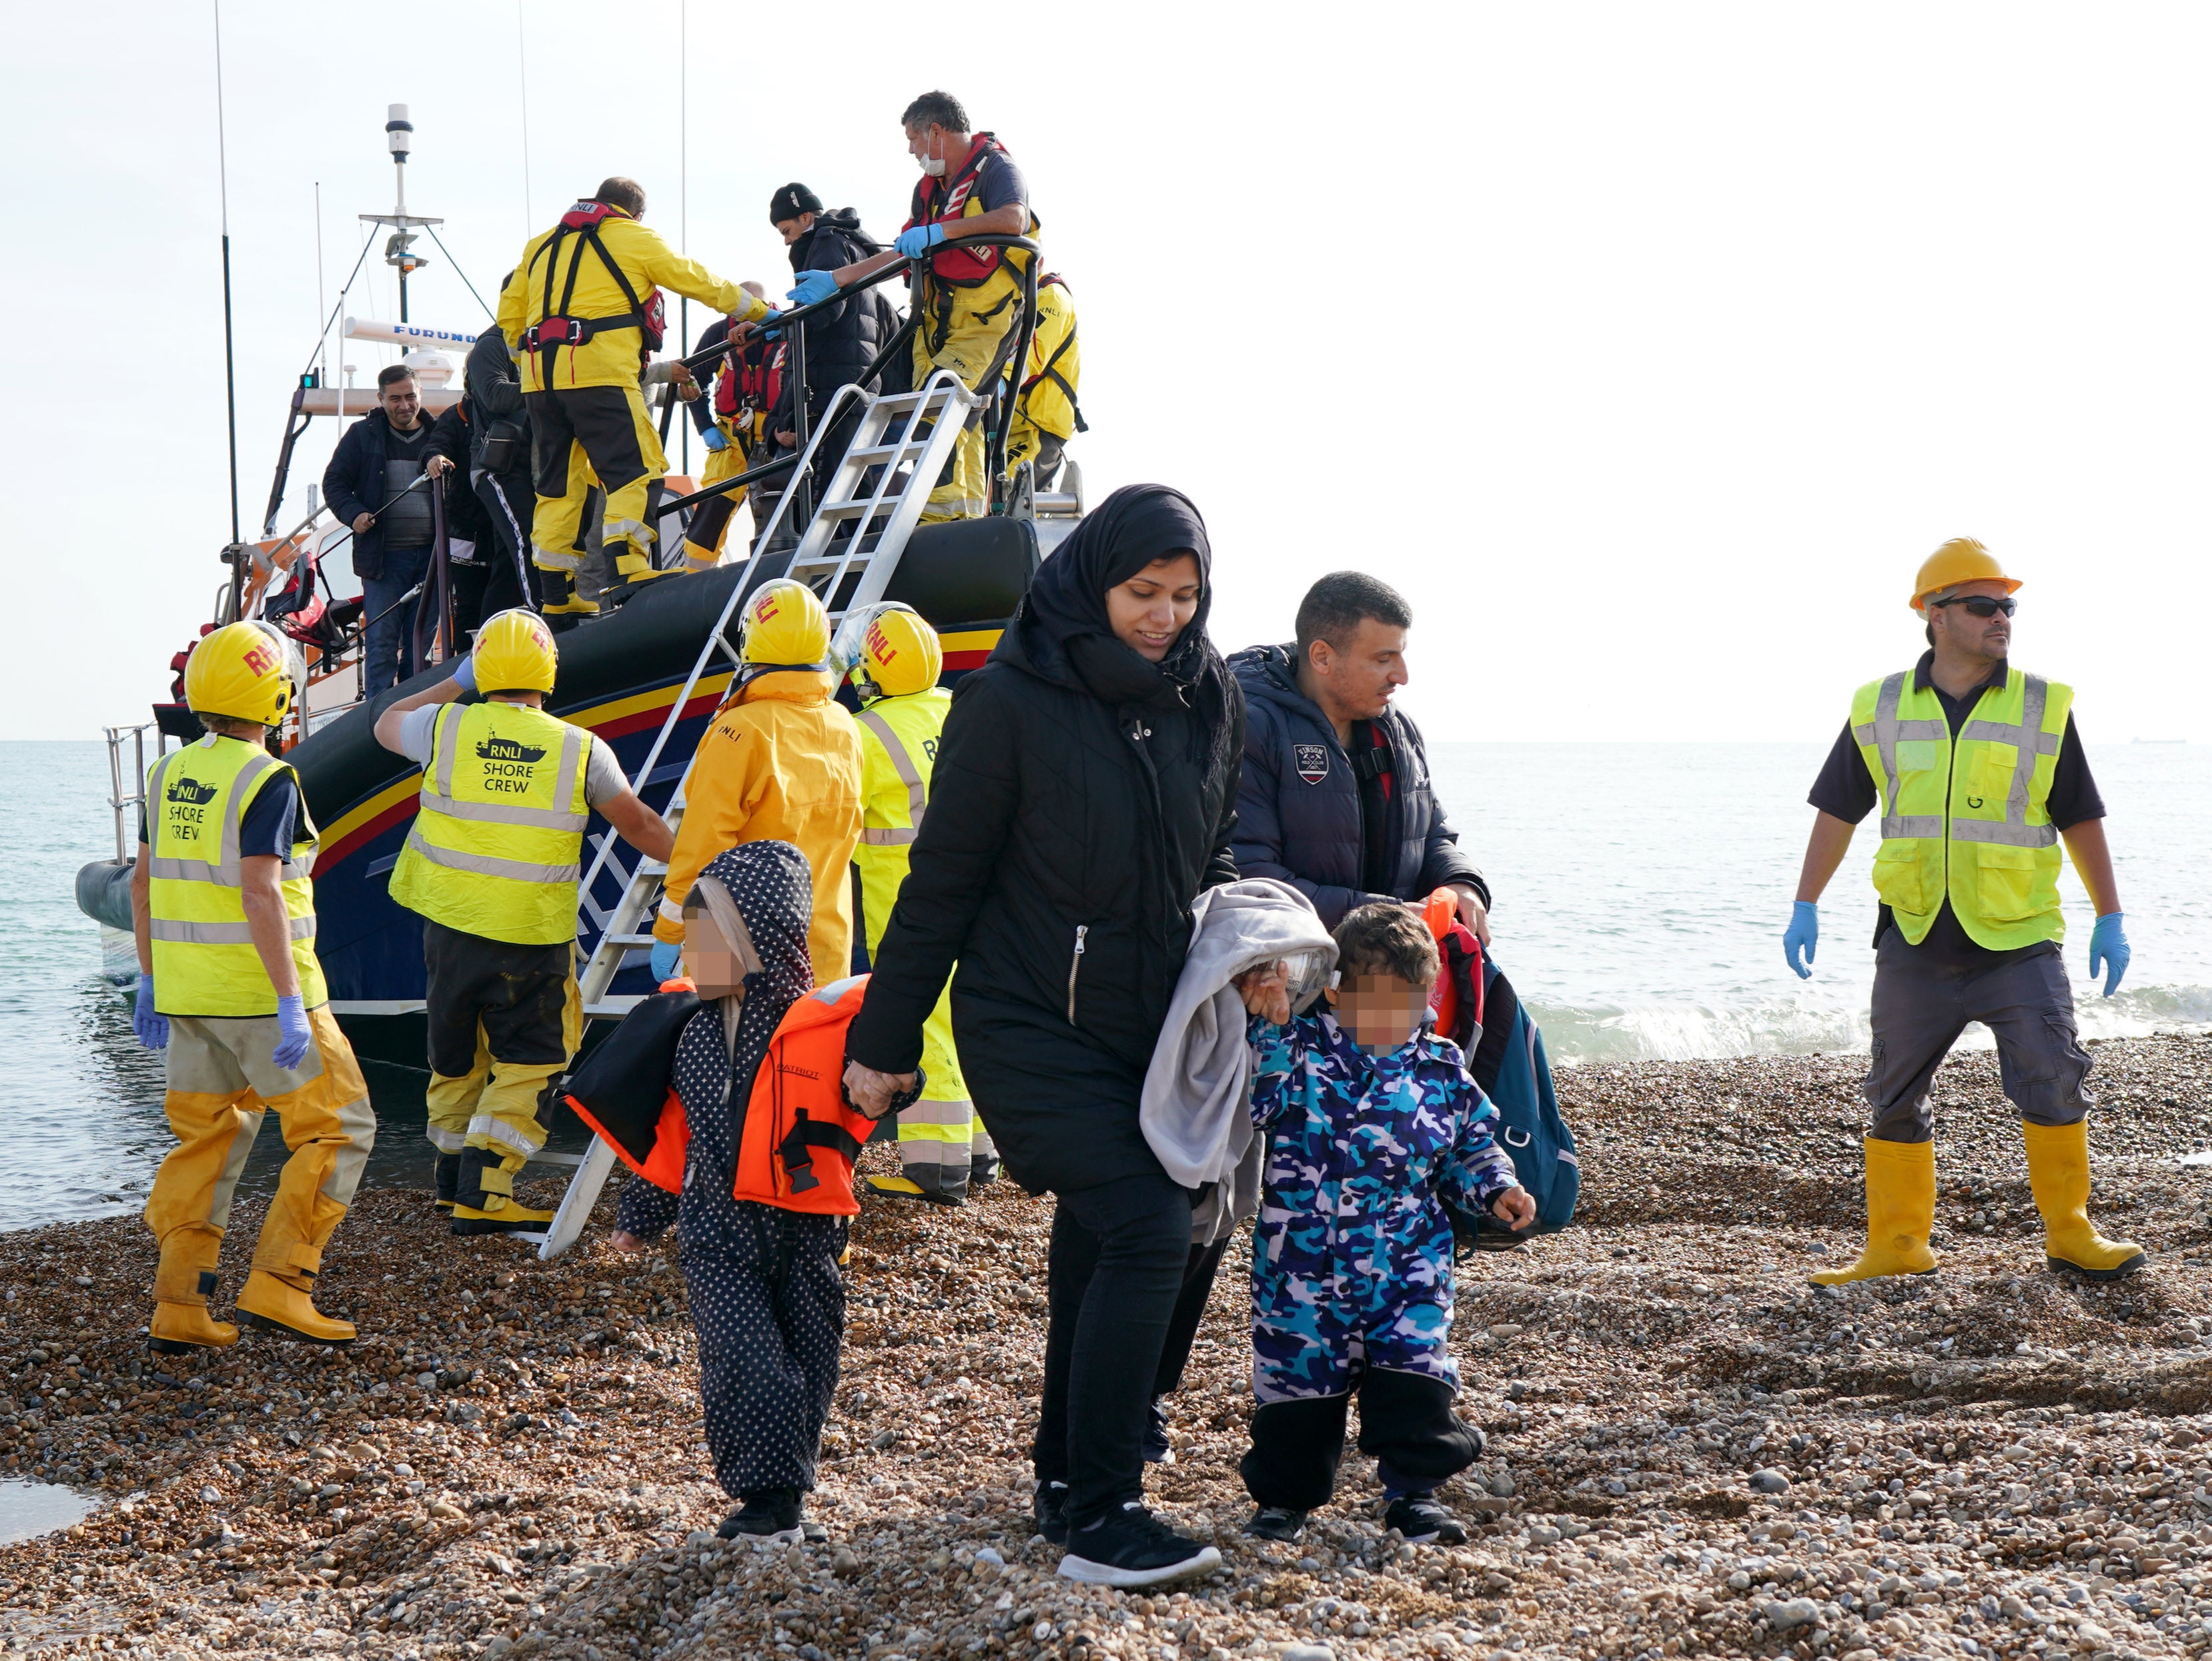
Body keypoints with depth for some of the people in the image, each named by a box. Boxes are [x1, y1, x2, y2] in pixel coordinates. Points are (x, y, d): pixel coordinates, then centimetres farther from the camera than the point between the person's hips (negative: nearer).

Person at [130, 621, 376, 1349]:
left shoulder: (170, 774, 8)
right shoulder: (266, 782, -15)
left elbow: (143, 883, 14)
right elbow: (261, 894, -23)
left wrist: (151, 979, 22)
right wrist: (291, 1006, -22)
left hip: (186, 991, 8)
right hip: (258, 992, -7)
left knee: (205, 1141, 15)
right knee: (338, 1130, 3)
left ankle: (176, 1308, 11)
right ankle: (276, 1284, -4)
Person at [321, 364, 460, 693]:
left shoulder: (438, 435, 12)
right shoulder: (363, 435, 7)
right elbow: (334, 482, 8)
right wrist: (354, 514, -10)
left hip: (429, 555, 3)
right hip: (383, 555, -3)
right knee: (382, 639, -8)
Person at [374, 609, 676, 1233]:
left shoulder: (446, 727, -2)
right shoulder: (581, 749, -5)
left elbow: (386, 725, 21)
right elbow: (641, 827, 4)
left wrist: (453, 684, 30)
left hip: (451, 924, 3)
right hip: (533, 937, -3)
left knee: (456, 1057, 18)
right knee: (528, 1062, 5)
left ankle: (455, 1181, 31)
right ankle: (482, 1193, -6)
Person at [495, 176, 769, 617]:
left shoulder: (542, 245, 25)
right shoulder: (634, 237, 9)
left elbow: (509, 315, 25)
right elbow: (696, 280, 15)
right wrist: (754, 308, 27)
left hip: (540, 380, 6)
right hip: (599, 372, -6)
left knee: (559, 482, 10)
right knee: (633, 470, -8)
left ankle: (558, 596, 8)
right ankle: (629, 572, -25)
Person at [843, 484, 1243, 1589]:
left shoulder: (1207, 701, 4)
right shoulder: (1010, 701, -12)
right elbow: (943, 878, -8)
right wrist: (885, 1039, -4)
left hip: (1147, 1027, 6)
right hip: (1030, 1024, -6)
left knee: (1097, 1241, 12)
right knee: (1146, 1227, -18)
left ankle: (1064, 1477, 27)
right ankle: (1100, 1518, -14)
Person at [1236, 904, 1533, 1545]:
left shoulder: (1441, 1069, 2)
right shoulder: (1297, 1051, -6)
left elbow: (1471, 1148, 14)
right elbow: (1254, 1104, -21)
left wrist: (1496, 1190, -3)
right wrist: (1268, 1028, -28)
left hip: (1407, 1264, 2)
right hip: (1304, 1262, -1)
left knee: (1414, 1368, -5)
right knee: (1298, 1372, 7)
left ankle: (1413, 1490, 10)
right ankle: (1285, 1494, 25)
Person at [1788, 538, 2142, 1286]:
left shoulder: (2044, 708, 2)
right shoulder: (1880, 709, 4)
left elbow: (2082, 819, 6)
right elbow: (1837, 810, 11)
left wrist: (2110, 920, 5)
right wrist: (1804, 908, 8)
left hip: (2017, 943, -1)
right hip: (1915, 943, 2)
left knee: (2053, 1083, -7)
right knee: (1895, 1098, 6)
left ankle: (2069, 1233, 10)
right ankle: (1896, 1247, 18)